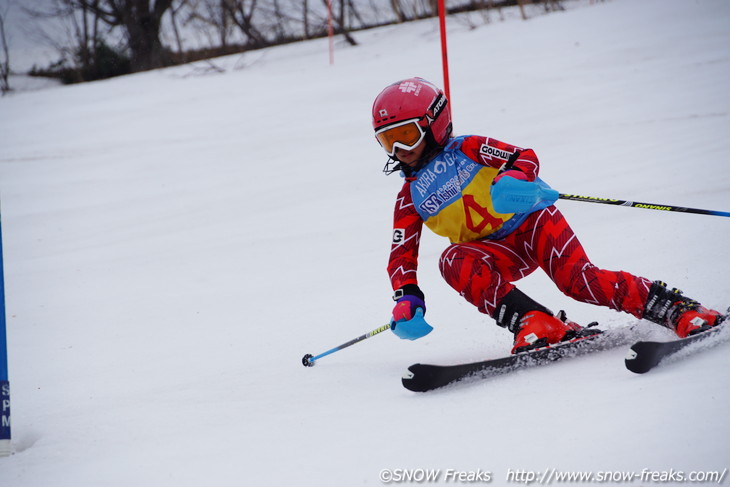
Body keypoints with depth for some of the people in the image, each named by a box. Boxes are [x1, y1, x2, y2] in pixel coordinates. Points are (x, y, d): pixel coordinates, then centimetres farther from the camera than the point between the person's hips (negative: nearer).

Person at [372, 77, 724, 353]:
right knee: (454, 261, -28)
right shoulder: (409, 199, 11)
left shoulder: (467, 150, 0)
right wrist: (407, 300, -8)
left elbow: (524, 157, -11)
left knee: (577, 277, -27)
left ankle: (679, 310, -21)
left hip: (531, 219, -4)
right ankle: (535, 324, -39)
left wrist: (512, 179, -34)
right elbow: (401, 255, 9)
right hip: (498, 253, 4)